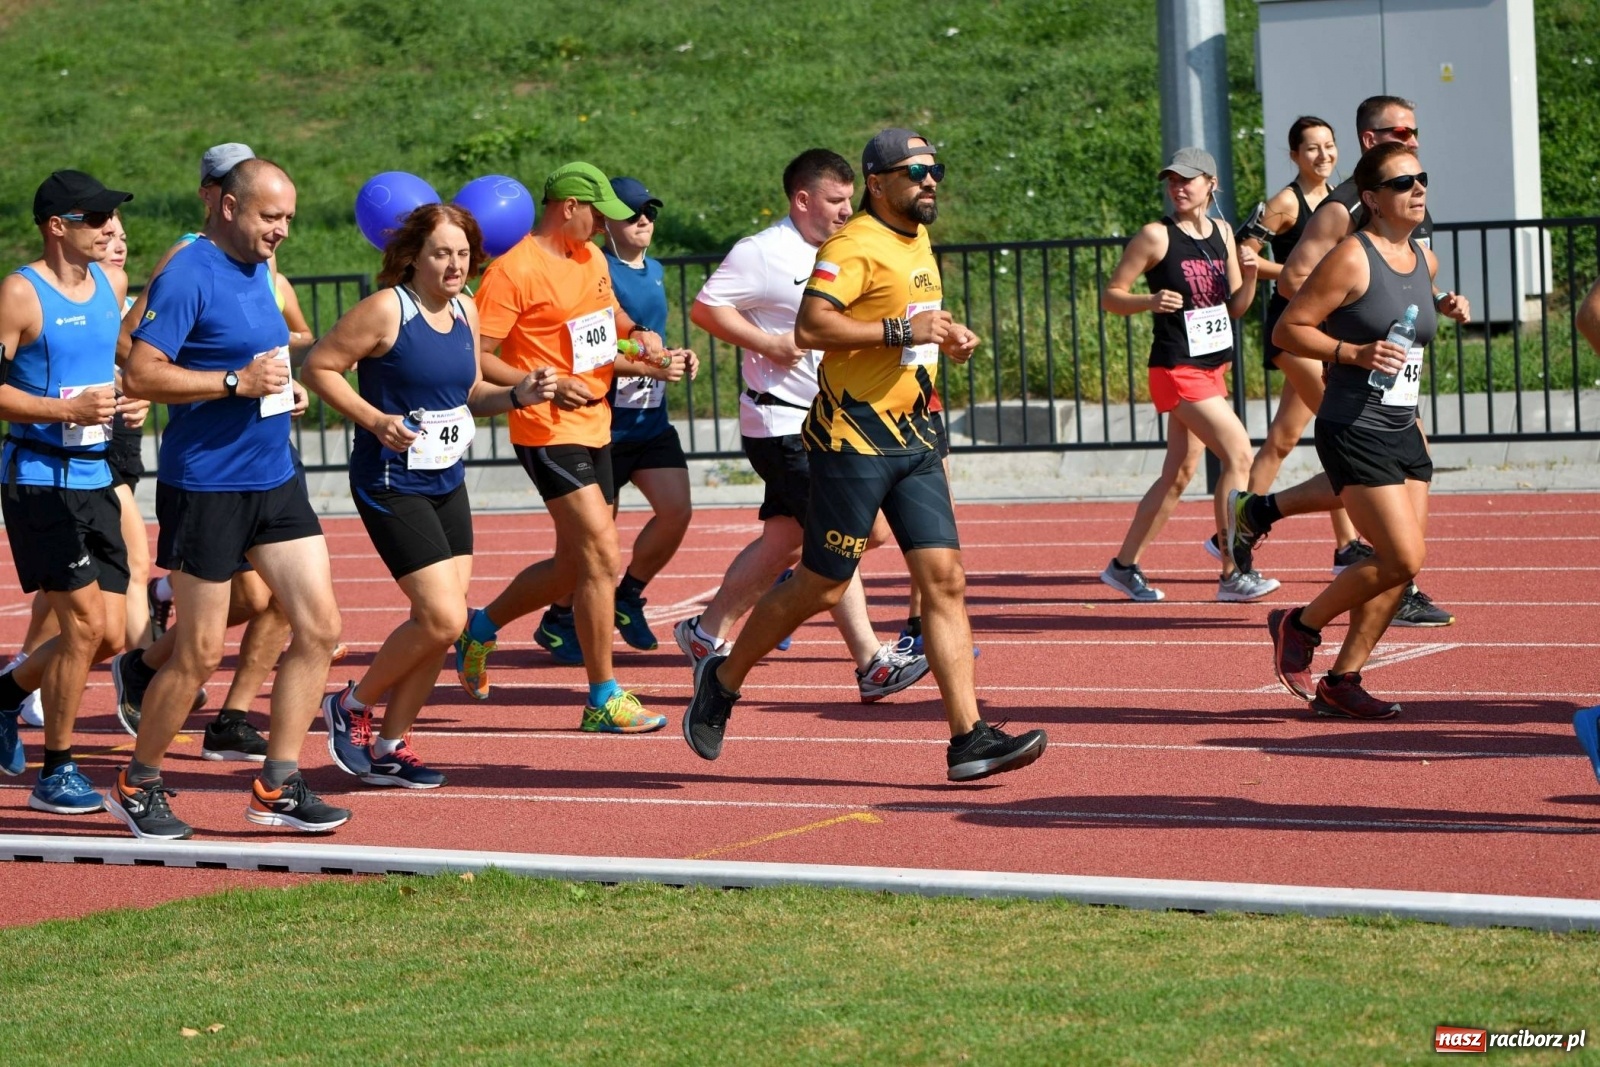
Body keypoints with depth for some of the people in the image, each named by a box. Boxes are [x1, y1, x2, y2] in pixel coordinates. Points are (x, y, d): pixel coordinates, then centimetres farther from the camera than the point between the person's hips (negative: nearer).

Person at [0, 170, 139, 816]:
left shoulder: (111, 283, 9)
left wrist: (130, 398, 6)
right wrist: (68, 410, -22)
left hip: (95, 478, 7)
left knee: (109, 634, 6)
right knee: (85, 622, -10)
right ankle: (55, 774, 3)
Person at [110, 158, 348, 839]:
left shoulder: (259, 270, 12)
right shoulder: (188, 276, -15)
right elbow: (142, 374, -22)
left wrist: (283, 386, 9)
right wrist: (238, 381, -22)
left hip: (275, 479, 8)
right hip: (205, 485, -8)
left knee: (319, 629, 1)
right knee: (200, 653, -2)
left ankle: (277, 787, 8)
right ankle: (136, 786, 16)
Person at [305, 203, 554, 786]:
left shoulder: (465, 311, 8)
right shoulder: (387, 310, -14)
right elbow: (318, 366, -11)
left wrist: (516, 395, 1)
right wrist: (374, 419, -21)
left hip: (448, 485, 8)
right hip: (391, 486, -8)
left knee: (440, 621, 5)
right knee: (443, 620, -14)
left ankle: (390, 748, 19)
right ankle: (352, 705, 9)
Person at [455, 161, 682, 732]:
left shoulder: (592, 259, 12)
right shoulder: (513, 272, -15)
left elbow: (608, 319, 29)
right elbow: (474, 360, -16)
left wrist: (638, 337, 7)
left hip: (594, 428, 9)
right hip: (549, 434, -9)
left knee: (575, 566, 15)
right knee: (603, 558, -13)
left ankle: (481, 626, 36)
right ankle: (603, 699, -7)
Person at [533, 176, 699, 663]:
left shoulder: (655, 271, 14)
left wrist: (676, 357, 7)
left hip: (652, 419, 7)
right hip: (607, 419, -7)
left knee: (677, 510, -6)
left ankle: (628, 596, 16)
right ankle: (558, 621, 20)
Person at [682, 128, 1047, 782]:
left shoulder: (919, 242, 16)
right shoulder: (855, 245, -13)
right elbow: (810, 325, -25)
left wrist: (942, 337, 14)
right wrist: (900, 330, -25)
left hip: (913, 439, 8)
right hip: (853, 439, -8)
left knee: (945, 580, -3)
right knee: (821, 587, -1)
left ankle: (967, 739, -7)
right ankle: (723, 680, 22)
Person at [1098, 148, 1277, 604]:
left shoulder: (1222, 233, 9)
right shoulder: (1156, 237, -9)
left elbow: (1236, 308, 14)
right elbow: (1110, 295, -6)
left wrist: (1249, 275, -6)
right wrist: (1151, 301, -24)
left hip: (1213, 367, 7)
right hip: (1177, 370, -7)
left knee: (1179, 474, 11)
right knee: (1238, 455, -15)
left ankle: (1124, 565, 22)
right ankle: (1233, 574, -12)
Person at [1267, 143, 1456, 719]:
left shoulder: (1425, 261, 12)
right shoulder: (1351, 258, -12)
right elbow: (1288, 329, -12)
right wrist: (1355, 354, -21)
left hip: (1403, 434, 8)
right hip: (1354, 430, -8)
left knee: (1401, 566, 3)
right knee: (1402, 559, -14)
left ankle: (1342, 680, 14)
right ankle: (1300, 625, 7)